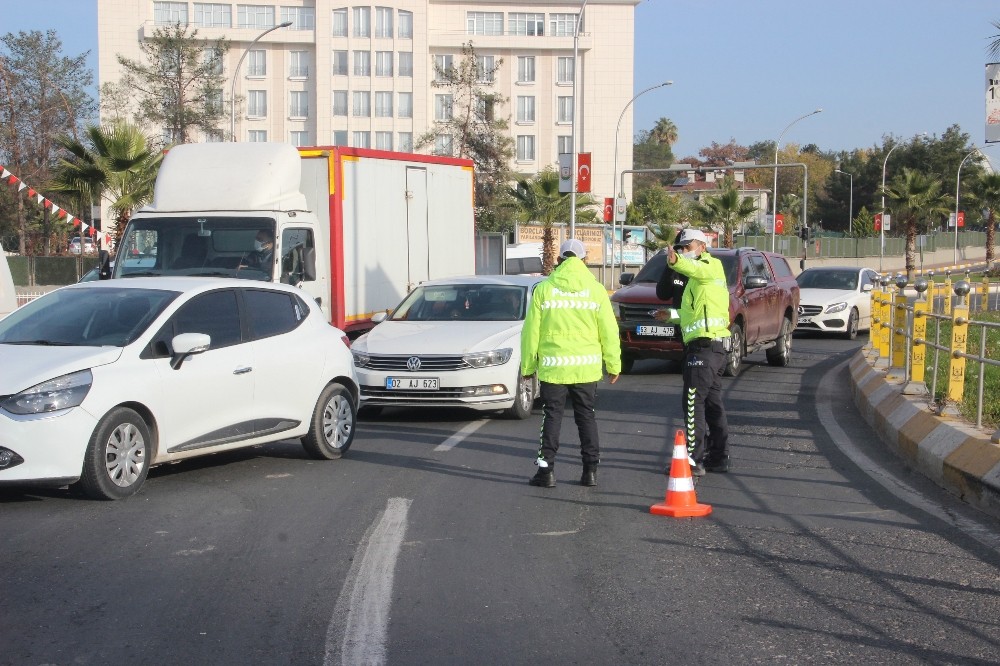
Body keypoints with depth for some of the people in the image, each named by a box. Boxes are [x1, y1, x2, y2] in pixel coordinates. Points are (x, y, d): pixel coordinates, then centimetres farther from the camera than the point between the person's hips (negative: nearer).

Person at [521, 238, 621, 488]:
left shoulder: (544, 288, -2)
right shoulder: (595, 289, 0)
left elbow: (531, 330, -1)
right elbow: (609, 331, 1)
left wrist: (527, 365, 7)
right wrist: (613, 364, 9)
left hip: (553, 366, -1)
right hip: (587, 366, 1)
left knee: (552, 416, 5)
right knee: (586, 416, 10)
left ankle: (546, 470, 3)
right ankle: (590, 470, 10)